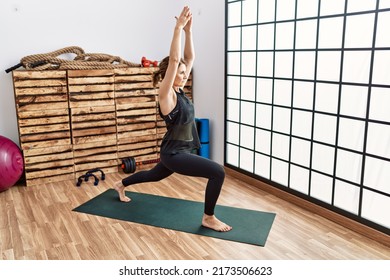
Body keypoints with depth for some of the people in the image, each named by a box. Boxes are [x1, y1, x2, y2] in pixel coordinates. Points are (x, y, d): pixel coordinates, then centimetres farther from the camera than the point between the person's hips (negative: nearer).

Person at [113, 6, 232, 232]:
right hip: (174, 154, -9)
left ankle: (121, 185, 55)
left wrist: (189, 30, -3)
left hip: (180, 150, 9)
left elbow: (190, 58, 5)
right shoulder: (166, 95, -18)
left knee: (154, 175, 32)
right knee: (218, 172, -18)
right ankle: (208, 218, -2)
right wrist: (179, 27, -24)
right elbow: (174, 60, -27)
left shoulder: (179, 90, 4)